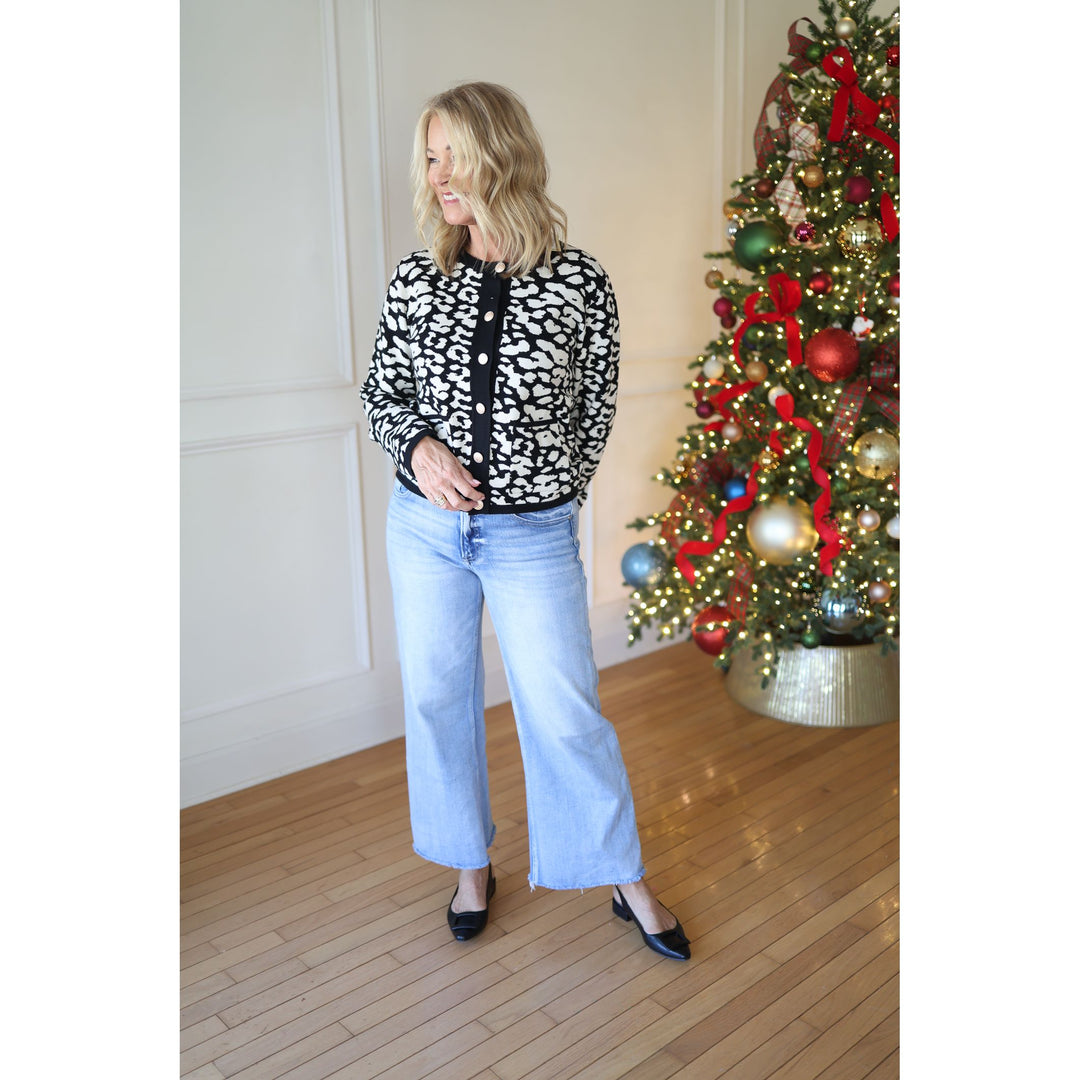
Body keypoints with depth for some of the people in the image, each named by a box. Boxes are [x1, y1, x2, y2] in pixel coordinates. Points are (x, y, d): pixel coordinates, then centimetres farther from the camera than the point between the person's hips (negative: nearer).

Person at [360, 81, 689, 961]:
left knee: (567, 713, 4)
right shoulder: (415, 281, -2)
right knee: (438, 698, 14)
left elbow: (598, 407, 2)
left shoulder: (578, 281, -8)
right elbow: (382, 394, 8)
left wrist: (555, 493, 4)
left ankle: (628, 882, 26)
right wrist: (421, 448, -11)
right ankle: (472, 865, 37)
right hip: (425, 527, 3)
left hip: (534, 535, -3)